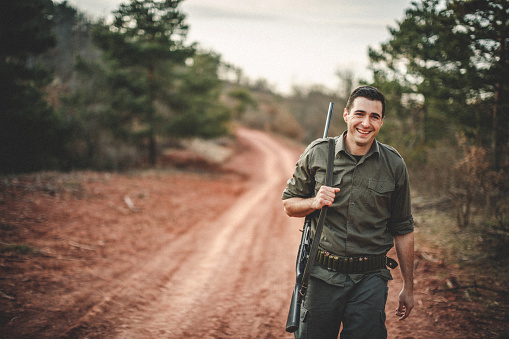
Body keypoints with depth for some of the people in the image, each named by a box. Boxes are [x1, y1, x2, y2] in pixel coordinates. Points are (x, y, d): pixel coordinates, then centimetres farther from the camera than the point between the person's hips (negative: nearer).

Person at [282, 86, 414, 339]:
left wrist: (408, 287, 10)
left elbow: (403, 230, 8)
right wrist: (315, 202, -13)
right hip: (322, 275, 0)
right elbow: (289, 204, 9)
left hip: (370, 280, 0)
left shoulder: (394, 164, 1)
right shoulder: (317, 153, -1)